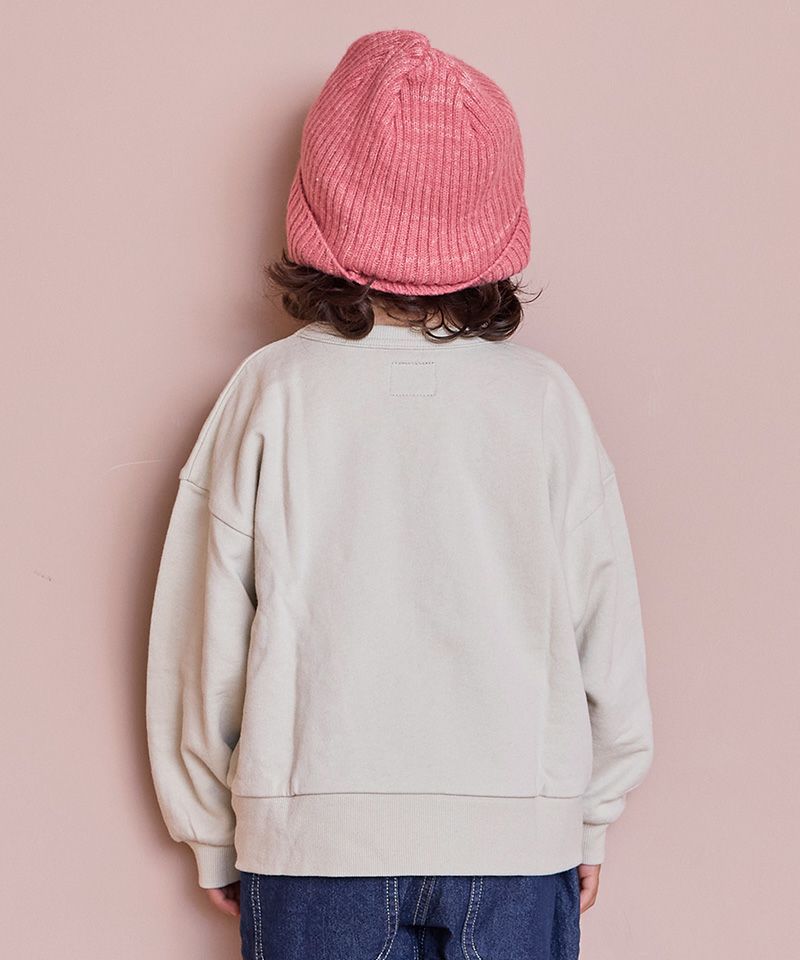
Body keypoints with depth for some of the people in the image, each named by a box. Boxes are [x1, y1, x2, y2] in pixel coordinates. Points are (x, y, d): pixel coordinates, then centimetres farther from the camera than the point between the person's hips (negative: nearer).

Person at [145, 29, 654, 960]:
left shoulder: (272, 391, -8)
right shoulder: (544, 395, -6)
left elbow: (205, 634, -3)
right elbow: (607, 626, -1)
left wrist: (211, 837, 10)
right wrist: (592, 820, 13)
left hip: (311, 844, 0)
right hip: (519, 836, 1)